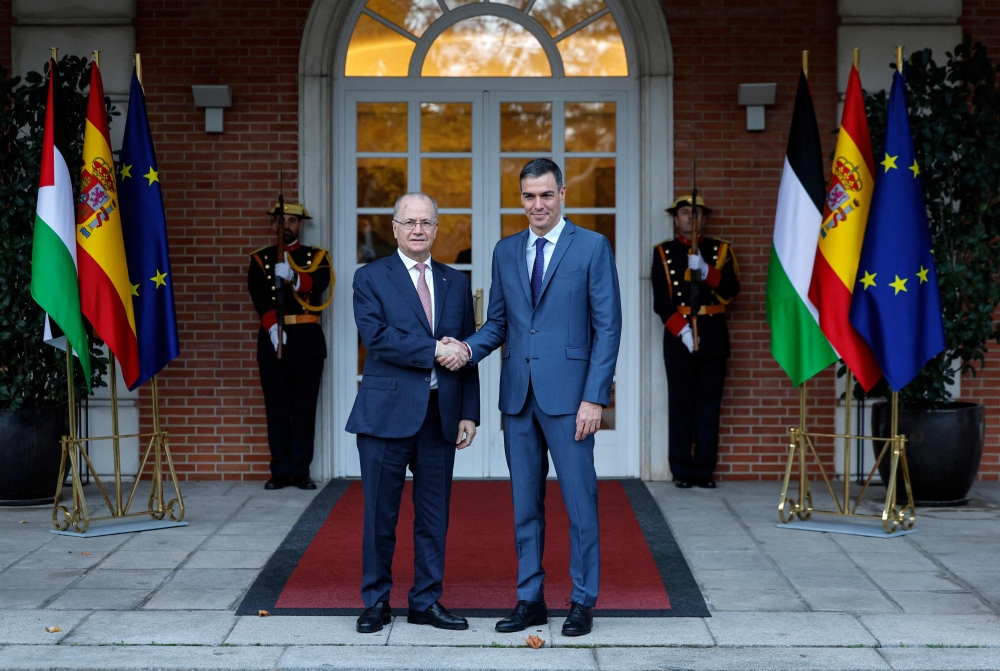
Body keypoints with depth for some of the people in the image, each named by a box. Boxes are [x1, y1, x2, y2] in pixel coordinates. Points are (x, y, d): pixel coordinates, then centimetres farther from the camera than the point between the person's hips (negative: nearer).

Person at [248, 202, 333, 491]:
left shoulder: (317, 257, 8)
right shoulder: (260, 259, 10)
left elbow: (320, 283, -14)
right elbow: (259, 296, -5)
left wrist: (293, 277, -34)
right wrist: (272, 327, -22)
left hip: (307, 342, -1)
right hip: (271, 341, 1)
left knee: (305, 409, 0)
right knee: (276, 410, 2)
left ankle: (301, 471, 6)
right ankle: (280, 472, 8)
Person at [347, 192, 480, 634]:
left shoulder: (456, 282, 13)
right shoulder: (370, 278, 1)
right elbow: (377, 337, -14)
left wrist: (469, 413, 4)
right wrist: (433, 351, -17)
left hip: (441, 414, 4)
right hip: (387, 410, -3)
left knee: (435, 515, 8)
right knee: (380, 514, 4)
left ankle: (427, 602, 20)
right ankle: (376, 602, 16)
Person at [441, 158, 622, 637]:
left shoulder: (592, 247, -2)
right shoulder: (505, 251, 13)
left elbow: (607, 327, -5)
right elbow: (498, 322, 16)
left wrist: (594, 397, -12)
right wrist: (468, 349, -6)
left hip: (567, 395, -5)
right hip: (518, 396, 5)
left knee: (579, 501, 1)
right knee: (525, 504, 10)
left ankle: (583, 603, 11)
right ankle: (530, 600, 19)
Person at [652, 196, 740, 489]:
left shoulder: (720, 250, 11)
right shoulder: (663, 252, 7)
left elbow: (731, 289, -2)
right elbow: (661, 300, -1)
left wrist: (706, 271, -17)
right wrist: (681, 329, -14)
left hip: (712, 335, 1)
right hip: (678, 334, -1)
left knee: (709, 405, 1)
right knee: (681, 405, -2)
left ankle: (705, 470, 6)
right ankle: (682, 471, 3)